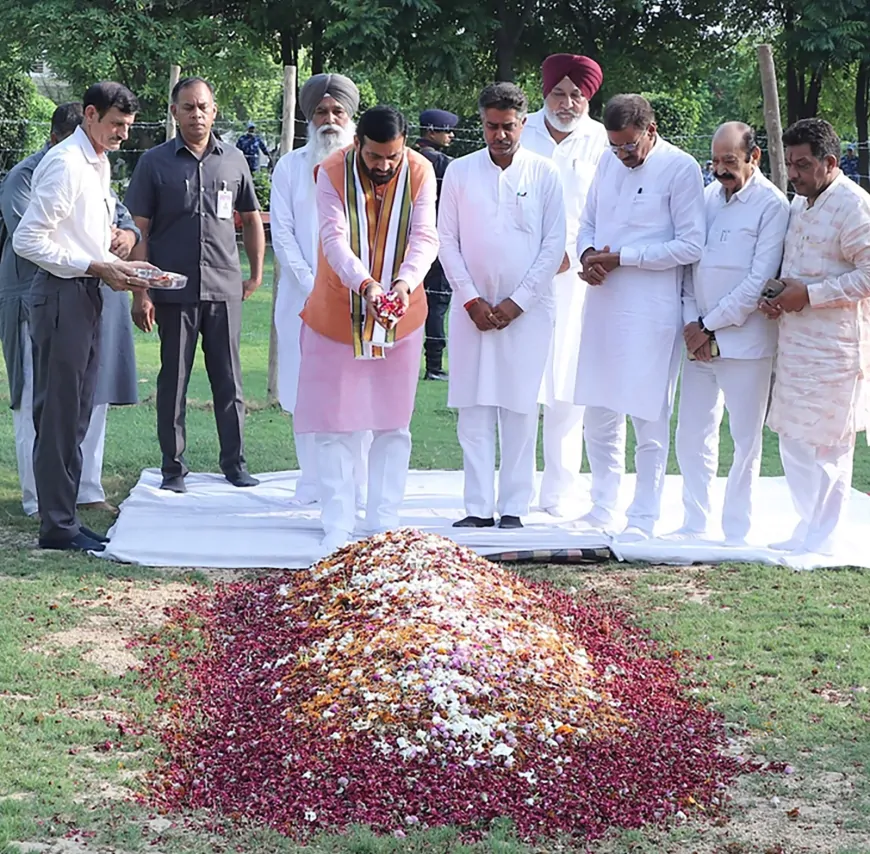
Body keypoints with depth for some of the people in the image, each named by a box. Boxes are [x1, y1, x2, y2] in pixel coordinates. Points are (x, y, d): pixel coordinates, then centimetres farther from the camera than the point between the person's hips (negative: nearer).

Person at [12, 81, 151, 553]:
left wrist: (114, 266, 7)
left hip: (86, 294, 10)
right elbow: (27, 240, -19)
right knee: (58, 415, -4)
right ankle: (57, 526, 2)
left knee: (75, 413, 14)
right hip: (61, 296, -10)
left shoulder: (99, 164, 15)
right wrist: (97, 268, -19)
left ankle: (64, 516, 22)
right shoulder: (66, 164, -15)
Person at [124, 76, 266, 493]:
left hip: (225, 289, 2)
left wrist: (256, 274, 13)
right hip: (173, 290, -2)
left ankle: (234, 462, 17)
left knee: (228, 380, 7)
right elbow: (138, 231, -2)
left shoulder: (232, 161, 7)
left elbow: (251, 219, 18)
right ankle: (173, 467, 13)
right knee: (173, 380, 5)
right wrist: (140, 293, -8)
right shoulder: (154, 162, 0)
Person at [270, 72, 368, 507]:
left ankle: (357, 486, 1)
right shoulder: (290, 166, 10)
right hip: (304, 296, 2)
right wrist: (312, 285, -7)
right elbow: (282, 234, 4)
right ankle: (312, 483, 8)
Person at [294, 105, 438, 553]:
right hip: (337, 314, -2)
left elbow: (424, 237, -15)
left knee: (393, 425, 7)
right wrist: (365, 284, -40)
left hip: (400, 315, 2)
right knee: (334, 426, 0)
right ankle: (337, 526, 7)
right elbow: (335, 238, -22)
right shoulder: (332, 172, -13)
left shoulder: (420, 172, -8)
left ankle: (384, 523, 15)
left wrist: (406, 282, -35)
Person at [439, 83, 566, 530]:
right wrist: (471, 300, -3)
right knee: (474, 409, -1)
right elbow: (446, 240, 6)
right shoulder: (459, 171, 6)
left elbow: (554, 243, 1)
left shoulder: (544, 173, 3)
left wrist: (518, 301, -6)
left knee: (520, 409, 0)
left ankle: (513, 508, 6)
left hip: (527, 309, -1)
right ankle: (478, 508, 3)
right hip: (473, 308, 1)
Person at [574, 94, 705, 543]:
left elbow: (690, 245, -12)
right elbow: (587, 222, 20)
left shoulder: (681, 169, -8)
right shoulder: (608, 163, 11)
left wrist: (621, 258, -15)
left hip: (651, 311, -6)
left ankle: (643, 518, 9)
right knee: (598, 414, 11)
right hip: (603, 303, 6)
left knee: (649, 418, -1)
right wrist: (587, 254, -3)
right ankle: (603, 507, 24)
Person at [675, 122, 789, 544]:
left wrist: (710, 326, -11)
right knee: (692, 434, 7)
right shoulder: (707, 197, 10)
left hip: (745, 340, -5)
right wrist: (691, 322, -4)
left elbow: (759, 281, -12)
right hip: (699, 337, 5)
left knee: (746, 440, 3)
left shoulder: (772, 205, -7)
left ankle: (736, 533, 12)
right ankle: (694, 525, 18)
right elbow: (688, 261, 10)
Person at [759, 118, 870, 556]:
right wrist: (776, 296, 5)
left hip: (834, 344, -8)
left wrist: (809, 296, -18)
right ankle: (810, 527, 24)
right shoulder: (799, 203, 14)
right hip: (795, 339, 8)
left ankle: (820, 540, 8)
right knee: (794, 439, 12)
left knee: (827, 444, -1)